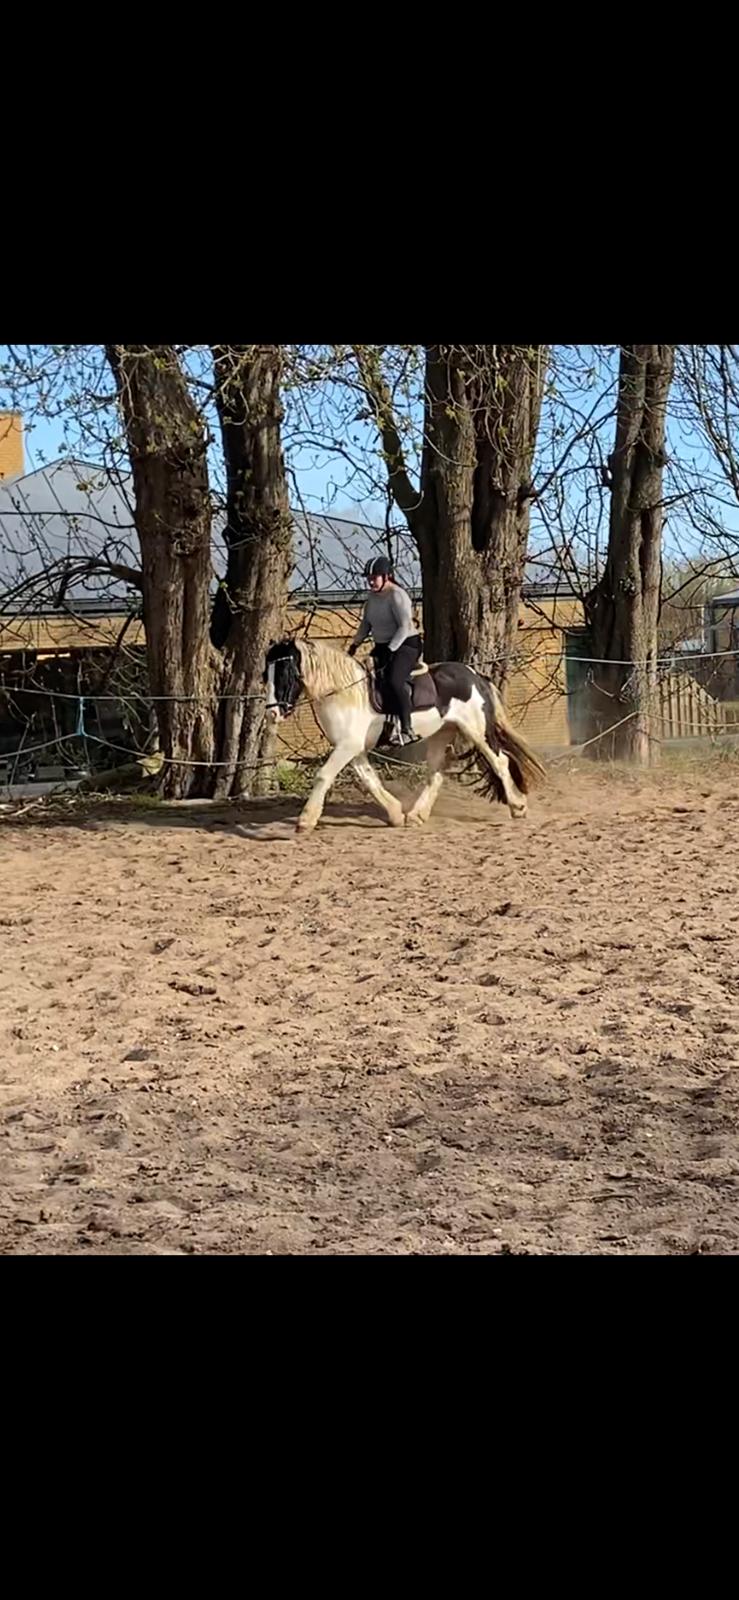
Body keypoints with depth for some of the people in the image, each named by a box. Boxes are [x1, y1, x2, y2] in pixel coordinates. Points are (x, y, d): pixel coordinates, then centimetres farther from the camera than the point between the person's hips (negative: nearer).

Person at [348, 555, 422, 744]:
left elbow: (404, 627, -22)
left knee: (394, 680, -30)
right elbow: (365, 625, 19)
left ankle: (407, 730, -28)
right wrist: (355, 645, 6)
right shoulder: (372, 597, 10)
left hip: (405, 645, -9)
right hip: (382, 647, 9)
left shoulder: (397, 596, -15)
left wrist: (389, 651, -26)